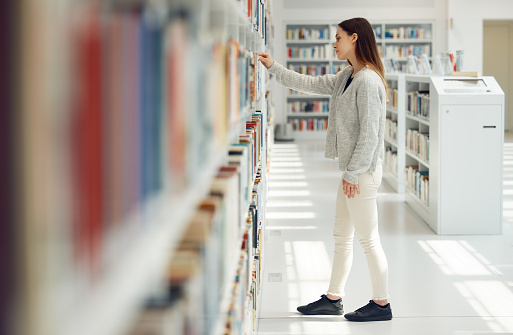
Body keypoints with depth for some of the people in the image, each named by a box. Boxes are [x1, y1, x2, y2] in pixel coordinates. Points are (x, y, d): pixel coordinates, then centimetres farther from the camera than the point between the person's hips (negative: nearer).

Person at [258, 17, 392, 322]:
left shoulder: (368, 81, -18)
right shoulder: (347, 78, 12)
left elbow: (369, 133, -21)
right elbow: (310, 84, 22)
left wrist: (353, 173, -18)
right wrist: (274, 67, 19)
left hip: (363, 171, -10)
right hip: (353, 169, 10)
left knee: (368, 239, -1)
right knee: (342, 236, 15)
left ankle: (382, 304, 10)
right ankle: (333, 299, 24)